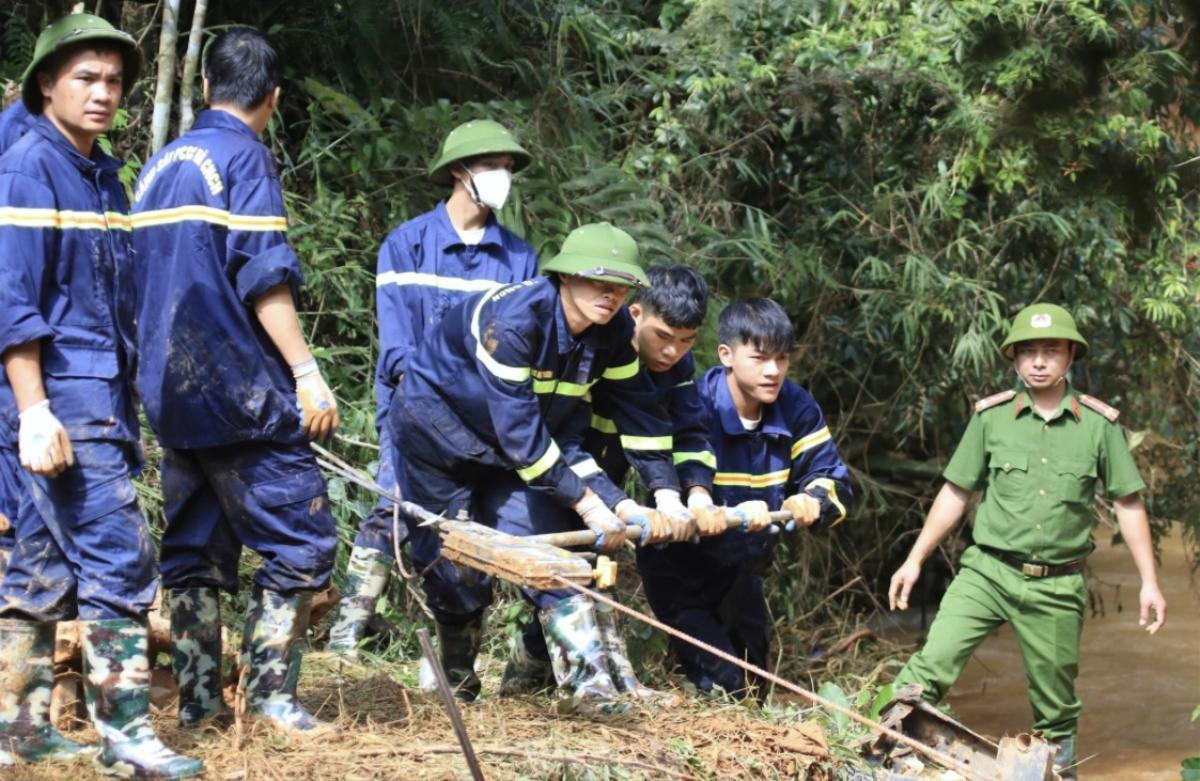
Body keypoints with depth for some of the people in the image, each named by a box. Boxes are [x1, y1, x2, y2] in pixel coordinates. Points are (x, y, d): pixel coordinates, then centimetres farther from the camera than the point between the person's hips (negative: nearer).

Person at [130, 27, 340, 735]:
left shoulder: (159, 165, 15)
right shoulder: (245, 156, -8)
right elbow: (264, 277, -17)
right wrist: (307, 372, -18)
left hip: (171, 388, 8)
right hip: (240, 389, -8)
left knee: (195, 543, 12)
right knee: (302, 536, -2)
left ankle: (198, 697, 12)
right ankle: (272, 694, -5)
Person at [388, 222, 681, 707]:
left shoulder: (613, 332, -14)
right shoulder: (514, 319, -35)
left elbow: (640, 416, -8)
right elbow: (520, 431, -36)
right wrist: (587, 503, -34)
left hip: (505, 448, 6)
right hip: (436, 426, -6)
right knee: (454, 561, -2)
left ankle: (597, 679, -12)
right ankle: (456, 681, 19)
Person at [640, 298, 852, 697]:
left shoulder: (796, 408, -10)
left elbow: (834, 480, -9)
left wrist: (813, 502, -32)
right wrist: (732, 516, -51)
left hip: (741, 570, 6)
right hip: (680, 569, -6)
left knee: (752, 671, 21)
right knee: (722, 688, -17)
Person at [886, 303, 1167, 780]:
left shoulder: (1099, 424, 1)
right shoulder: (990, 417, 1)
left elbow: (1128, 504, 6)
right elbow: (956, 494, 7)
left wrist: (1149, 582, 2)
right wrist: (915, 560, 4)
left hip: (1057, 586, 0)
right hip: (988, 572, 0)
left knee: (1055, 697, 10)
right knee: (933, 660, -19)